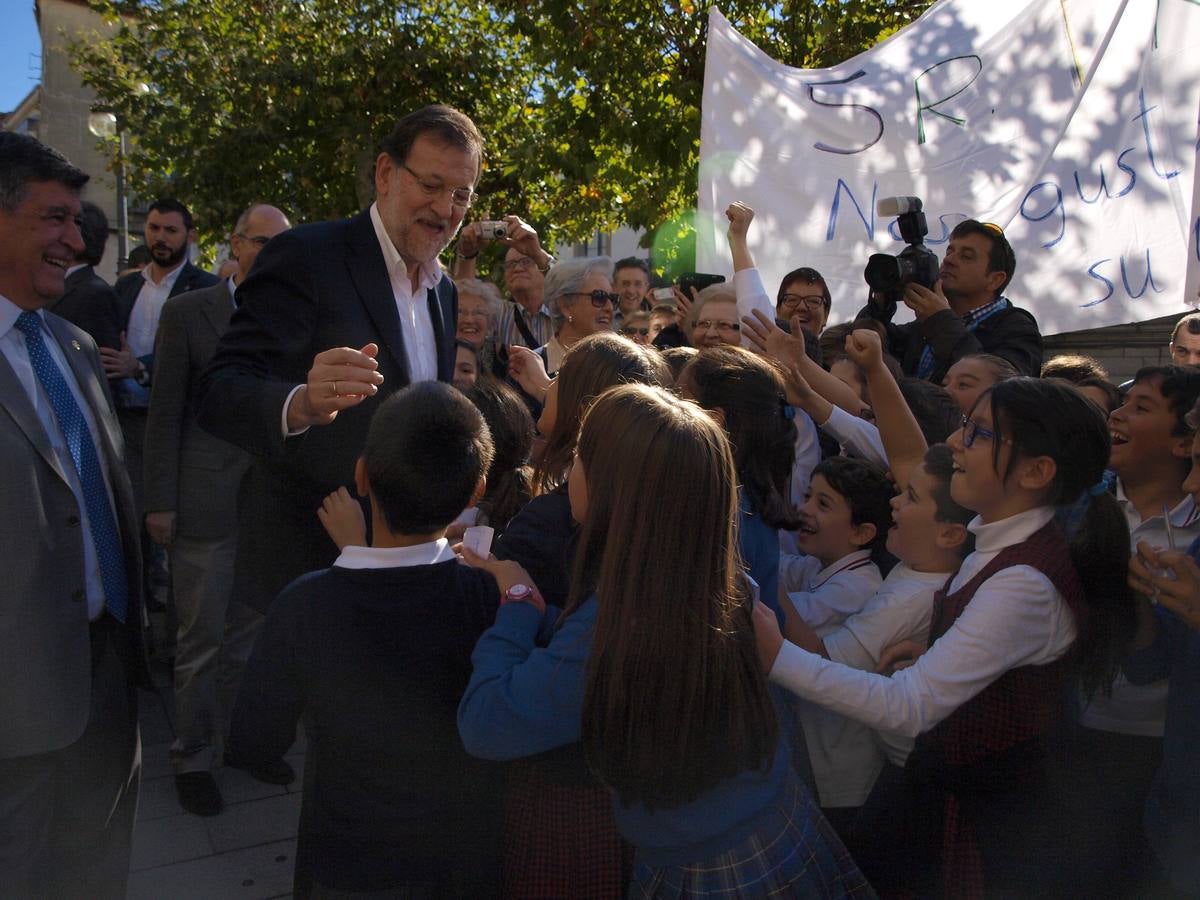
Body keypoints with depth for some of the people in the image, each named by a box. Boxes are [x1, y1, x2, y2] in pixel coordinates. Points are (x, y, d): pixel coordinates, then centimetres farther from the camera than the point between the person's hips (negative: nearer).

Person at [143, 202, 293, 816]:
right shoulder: (187, 311, -1)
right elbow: (165, 412, -2)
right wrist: (160, 501, -6)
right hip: (206, 503, -3)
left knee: (251, 633, 15)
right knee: (201, 641, 7)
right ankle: (193, 757, 25)